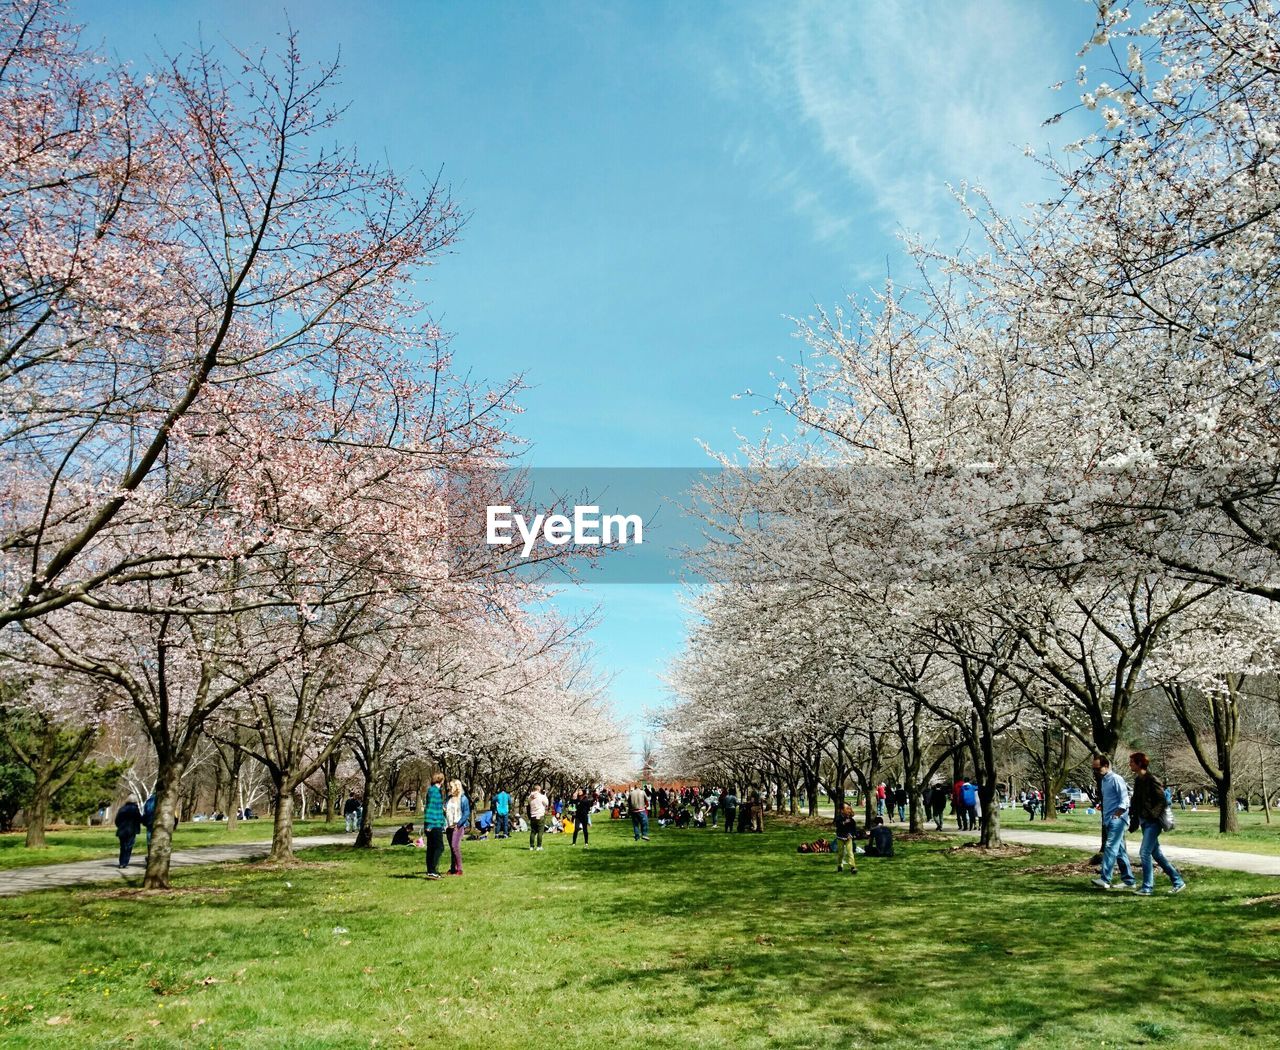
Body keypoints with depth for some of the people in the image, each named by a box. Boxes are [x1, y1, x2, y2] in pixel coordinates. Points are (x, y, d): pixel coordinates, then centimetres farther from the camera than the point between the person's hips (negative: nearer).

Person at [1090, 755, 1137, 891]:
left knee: (1110, 848, -16)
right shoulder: (1104, 780, 17)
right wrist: (1105, 821, 20)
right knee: (1120, 851, 12)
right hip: (1109, 821, 9)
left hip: (1117, 820, -9)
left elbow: (1124, 800, -15)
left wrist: (1118, 813, -23)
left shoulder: (1116, 779, -11)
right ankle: (1129, 880, 18)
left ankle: (1105, 879, -22)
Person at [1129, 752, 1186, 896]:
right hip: (1144, 821, 9)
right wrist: (1134, 817, 12)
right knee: (1156, 853, 14)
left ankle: (1147, 887, -1)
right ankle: (1178, 881, 24)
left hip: (1153, 822, -9)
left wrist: (1153, 814, -19)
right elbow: (1136, 800, 17)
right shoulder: (1138, 779, 10)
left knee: (1145, 853, -9)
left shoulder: (1151, 779, -15)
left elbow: (1162, 800, -16)